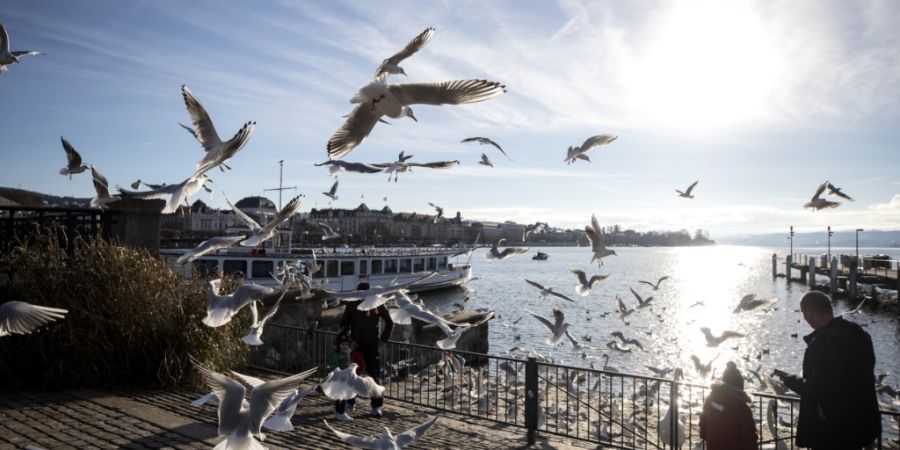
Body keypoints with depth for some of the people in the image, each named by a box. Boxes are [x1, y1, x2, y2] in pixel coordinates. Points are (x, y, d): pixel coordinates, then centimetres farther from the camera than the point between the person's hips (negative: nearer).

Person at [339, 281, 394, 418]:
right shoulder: (351, 305, -4)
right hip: (355, 345, 1)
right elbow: (344, 323, 7)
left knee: (375, 375, -2)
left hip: (372, 345, -1)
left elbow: (389, 322, 2)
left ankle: (376, 406, 3)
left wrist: (383, 339, 0)